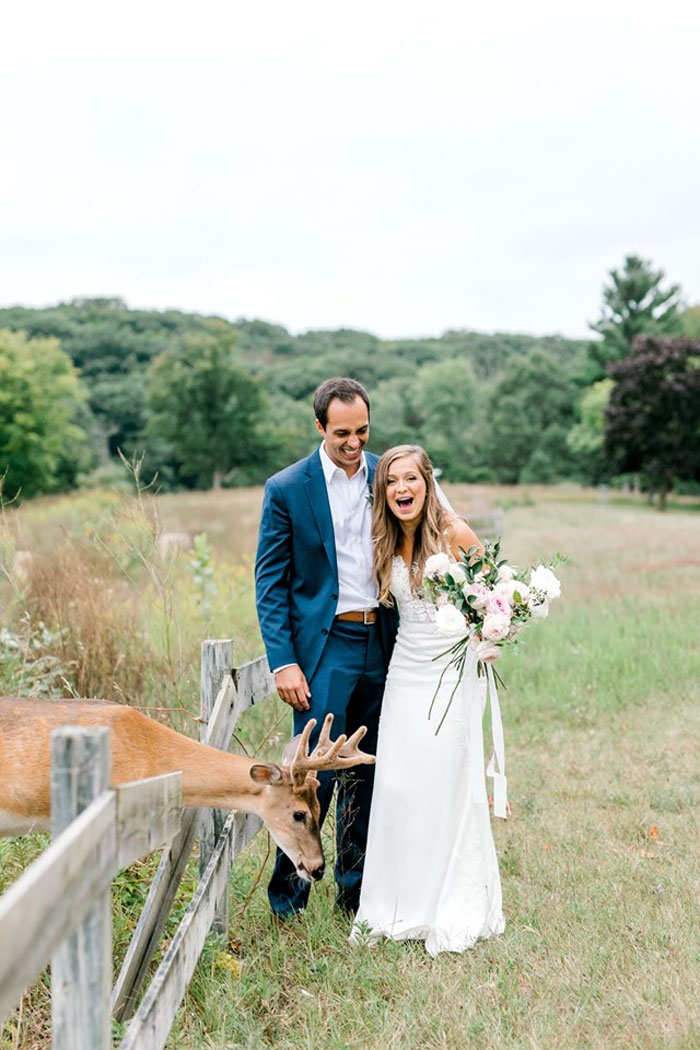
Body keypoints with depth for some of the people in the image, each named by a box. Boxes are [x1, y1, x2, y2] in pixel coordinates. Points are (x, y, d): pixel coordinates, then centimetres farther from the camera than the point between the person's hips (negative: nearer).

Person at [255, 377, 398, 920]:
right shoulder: (287, 489, -5)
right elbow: (270, 583, -4)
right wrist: (283, 661, -12)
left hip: (381, 644, 4)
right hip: (324, 647, -4)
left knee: (365, 774, 12)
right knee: (316, 771, -5)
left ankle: (355, 890, 26)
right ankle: (287, 893, 13)